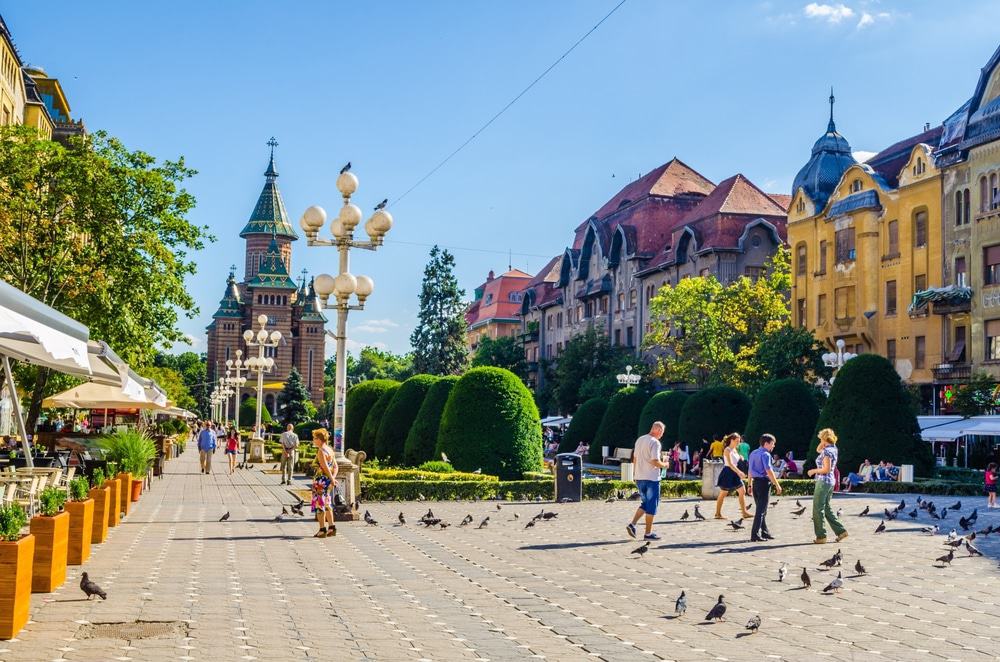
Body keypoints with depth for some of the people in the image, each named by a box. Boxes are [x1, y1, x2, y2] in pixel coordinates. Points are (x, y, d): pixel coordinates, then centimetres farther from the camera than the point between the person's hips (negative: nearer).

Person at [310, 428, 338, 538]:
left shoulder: (321, 451, -16)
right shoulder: (330, 449, 11)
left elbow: (325, 467, -21)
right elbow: (335, 466, 10)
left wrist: (332, 479, -14)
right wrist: (333, 477, 0)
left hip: (321, 481, -9)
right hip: (328, 480, 9)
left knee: (320, 505, 0)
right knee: (327, 504, 17)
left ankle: (322, 530, 3)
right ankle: (331, 527, 19)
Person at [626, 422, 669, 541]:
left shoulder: (639, 440, 11)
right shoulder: (655, 442, -14)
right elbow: (655, 462, -21)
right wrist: (664, 465, -2)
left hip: (639, 477, 8)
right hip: (651, 478, -7)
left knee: (645, 503, 19)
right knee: (651, 505, 2)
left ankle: (632, 524, 3)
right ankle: (648, 533, 5)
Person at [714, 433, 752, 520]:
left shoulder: (735, 450, 12)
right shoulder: (727, 450, -14)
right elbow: (730, 464, -25)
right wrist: (739, 472, -32)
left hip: (735, 473, 8)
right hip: (728, 473, -8)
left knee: (742, 491, 2)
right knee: (723, 494, 1)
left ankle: (744, 512, 4)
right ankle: (717, 514, 11)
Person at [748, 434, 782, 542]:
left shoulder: (753, 453, 14)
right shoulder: (765, 454, -13)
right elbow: (769, 471, -20)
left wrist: (750, 485, 23)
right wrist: (777, 485, -18)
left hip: (755, 482, 9)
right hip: (764, 482, -9)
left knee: (760, 509, 17)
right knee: (761, 510, -5)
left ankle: (765, 533, 25)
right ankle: (755, 535, -8)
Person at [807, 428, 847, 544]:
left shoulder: (827, 451, -17)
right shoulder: (832, 448, 10)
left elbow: (826, 469, -22)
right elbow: (818, 450, 27)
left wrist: (813, 471, -9)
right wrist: (824, 443, 12)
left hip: (823, 482, -9)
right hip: (831, 481, 9)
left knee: (818, 509, -1)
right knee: (826, 508, 17)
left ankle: (821, 536, 2)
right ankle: (840, 531, 14)